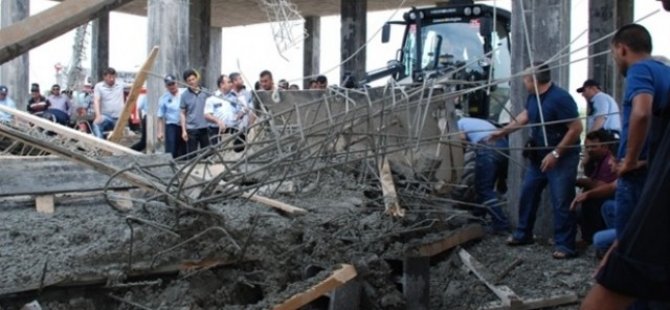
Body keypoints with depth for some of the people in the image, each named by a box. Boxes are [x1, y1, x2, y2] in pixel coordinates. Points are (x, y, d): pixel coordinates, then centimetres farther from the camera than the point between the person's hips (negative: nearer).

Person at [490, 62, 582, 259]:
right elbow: (525, 116, 21)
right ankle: (523, 234, 29)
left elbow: (576, 128, -23)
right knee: (527, 194, 14)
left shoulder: (560, 98, -23)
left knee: (561, 202, -6)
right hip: (539, 156, 9)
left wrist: (555, 154, -24)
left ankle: (565, 245, 2)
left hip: (562, 158, -9)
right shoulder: (533, 96, 2)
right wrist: (502, 132, 22)